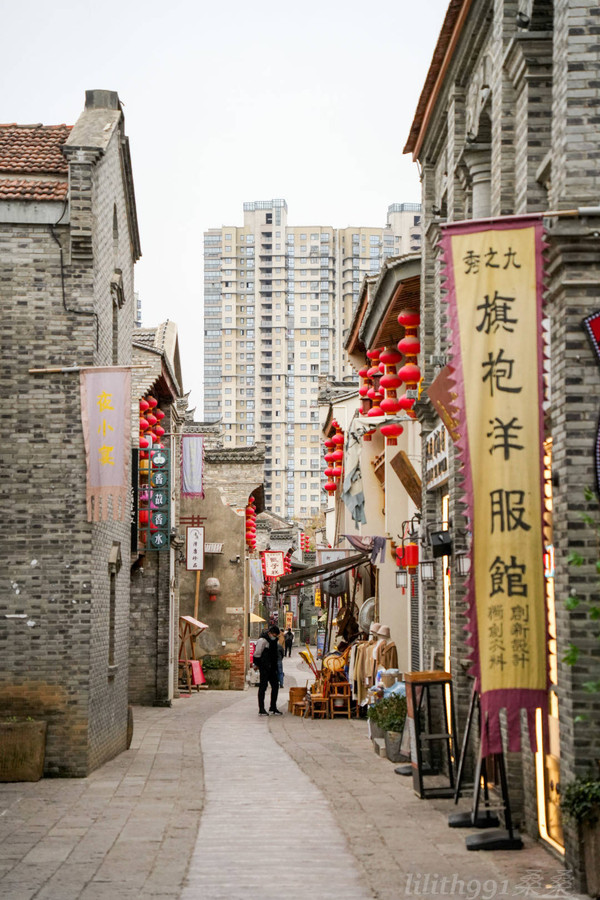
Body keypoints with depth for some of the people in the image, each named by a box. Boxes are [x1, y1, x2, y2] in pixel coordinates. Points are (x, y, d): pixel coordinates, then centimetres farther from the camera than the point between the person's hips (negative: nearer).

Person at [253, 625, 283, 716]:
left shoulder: (275, 640, 11)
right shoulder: (262, 640, -15)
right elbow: (257, 653, -13)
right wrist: (256, 664, -10)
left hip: (272, 667, 8)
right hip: (264, 668, -8)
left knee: (275, 686, 9)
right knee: (263, 687, -4)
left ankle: (273, 708, 18)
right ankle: (261, 709, 1)